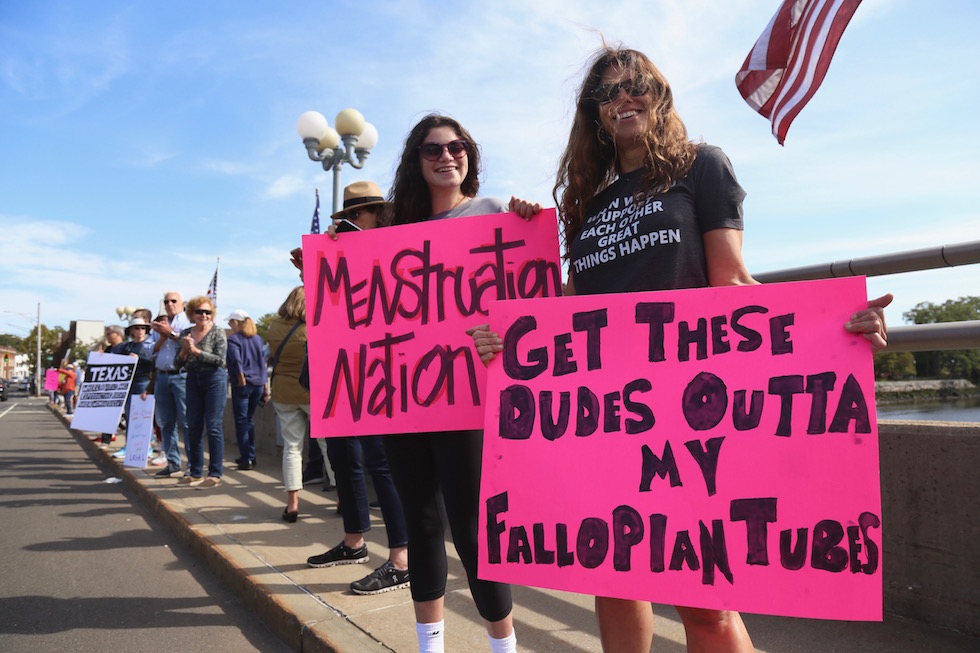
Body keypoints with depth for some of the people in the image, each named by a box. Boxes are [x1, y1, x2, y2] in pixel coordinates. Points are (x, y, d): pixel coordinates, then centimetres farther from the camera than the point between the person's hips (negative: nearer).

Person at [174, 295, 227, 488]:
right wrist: (184, 351, -10)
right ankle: (195, 473, 19)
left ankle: (215, 474, 1)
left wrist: (196, 351, -18)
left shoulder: (218, 333, -3)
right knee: (193, 427, 8)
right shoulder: (185, 334, 11)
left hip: (214, 380, -5)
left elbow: (220, 360, -14)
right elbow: (177, 364, 9)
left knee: (213, 426, -6)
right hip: (193, 380, 5)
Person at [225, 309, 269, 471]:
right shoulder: (257, 338, 12)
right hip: (258, 384, 6)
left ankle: (246, 459, -2)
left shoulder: (233, 339, -6)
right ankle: (250, 456, 22)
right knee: (249, 420, 17)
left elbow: (236, 361, -20)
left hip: (242, 385, -6)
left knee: (241, 421, 0)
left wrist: (241, 380, -12)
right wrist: (265, 385, 16)